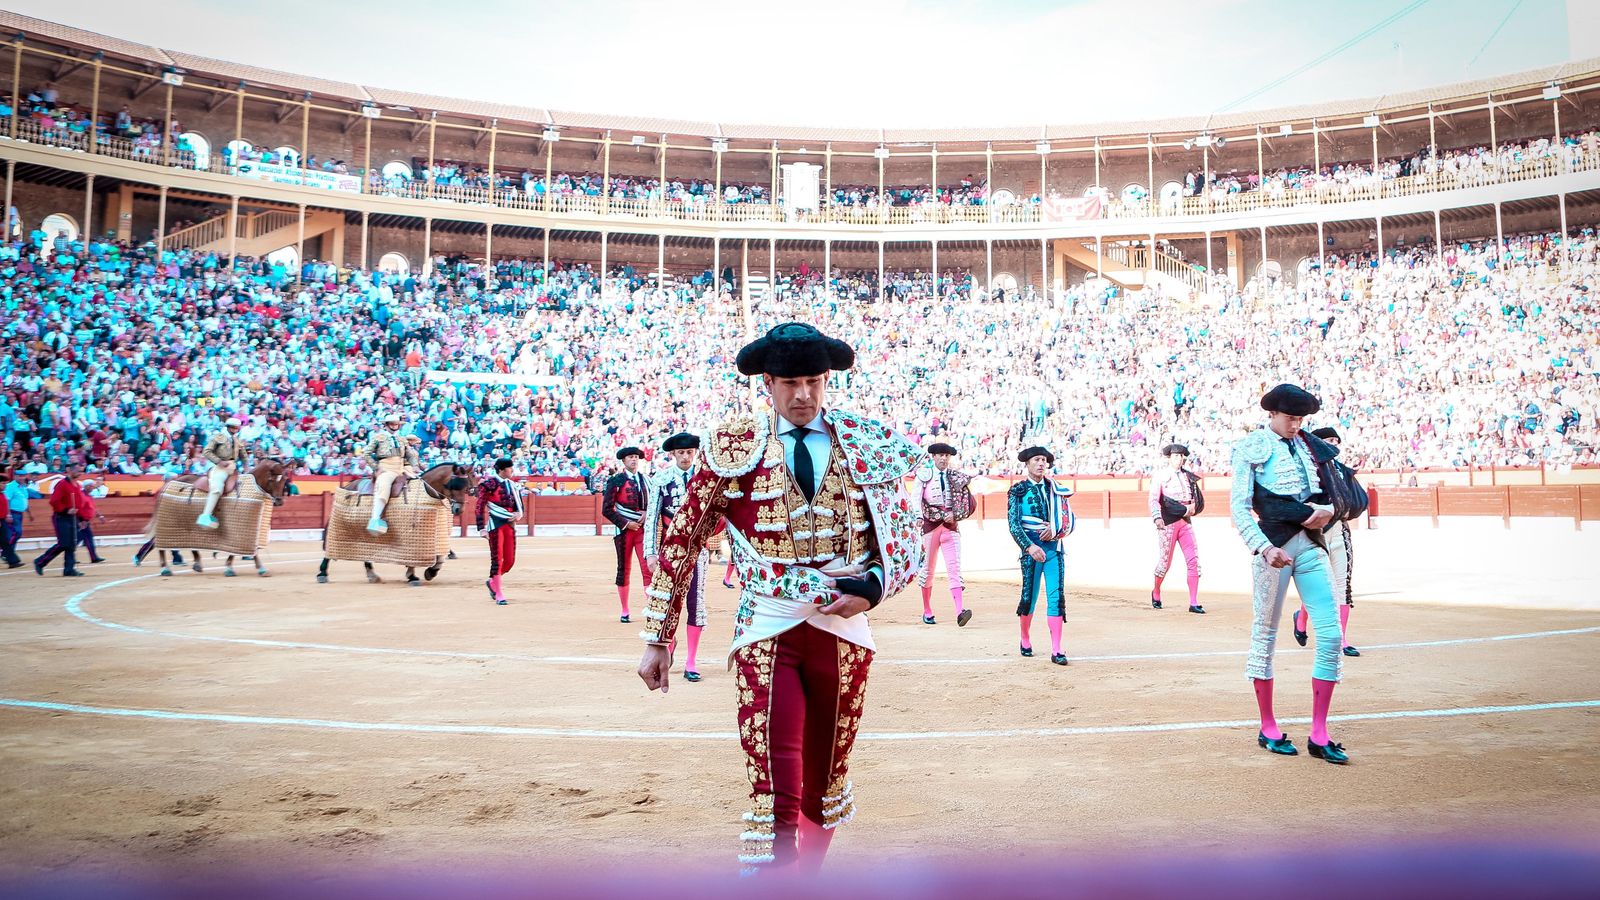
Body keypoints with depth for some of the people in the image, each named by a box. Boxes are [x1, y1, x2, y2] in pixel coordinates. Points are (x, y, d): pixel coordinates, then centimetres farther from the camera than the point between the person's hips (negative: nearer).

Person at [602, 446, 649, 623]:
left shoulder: (645, 480, 11)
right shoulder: (616, 481, -1)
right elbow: (606, 509, -4)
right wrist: (625, 523, -10)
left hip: (643, 528, 3)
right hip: (624, 529, -2)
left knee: (648, 568, -6)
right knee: (624, 569, 4)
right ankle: (625, 612, 12)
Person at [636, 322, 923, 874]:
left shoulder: (868, 446, 4)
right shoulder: (732, 446, -1)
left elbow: (907, 542, 8)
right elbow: (681, 542, 2)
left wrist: (872, 586, -12)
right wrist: (657, 637, 0)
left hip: (844, 629, 3)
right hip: (767, 630, -3)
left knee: (825, 785, 18)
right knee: (775, 795, -11)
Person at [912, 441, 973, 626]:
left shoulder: (956, 477, 11)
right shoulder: (924, 475, 5)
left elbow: (967, 500, 10)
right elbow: (916, 499, -3)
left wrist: (955, 515, -6)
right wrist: (919, 519, -18)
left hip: (951, 525, 1)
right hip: (930, 525, -1)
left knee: (954, 567, -11)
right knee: (928, 568, 6)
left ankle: (960, 611, -23)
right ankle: (927, 611, 19)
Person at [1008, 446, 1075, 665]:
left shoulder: (1056, 489, 11)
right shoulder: (1018, 491, 1)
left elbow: (1070, 519, 11)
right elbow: (1013, 524, -8)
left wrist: (1055, 530, -9)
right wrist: (1029, 546, -21)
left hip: (1054, 546, 2)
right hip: (1031, 546, -2)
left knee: (1056, 597, -6)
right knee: (1029, 596, 5)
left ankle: (1056, 651, -6)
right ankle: (1026, 640, 29)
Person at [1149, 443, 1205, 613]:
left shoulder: (1188, 477, 15)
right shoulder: (1160, 476, 1)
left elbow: (1196, 500, 20)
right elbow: (1154, 500, -9)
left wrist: (1191, 508, -3)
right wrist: (1157, 518, -25)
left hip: (1186, 522, 4)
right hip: (1167, 522, -4)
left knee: (1194, 560, -6)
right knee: (1165, 562, 0)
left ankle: (1194, 603, -4)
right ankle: (1156, 593, 27)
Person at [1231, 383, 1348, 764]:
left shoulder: (1309, 446, 15)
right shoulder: (1251, 448, -1)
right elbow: (1239, 507, -8)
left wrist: (1327, 509, -3)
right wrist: (1265, 547, -20)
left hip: (1311, 543, 5)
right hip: (1275, 543, -5)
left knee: (1331, 634, -2)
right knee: (1265, 634, 3)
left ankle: (1319, 735, 6)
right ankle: (1268, 729, 16)